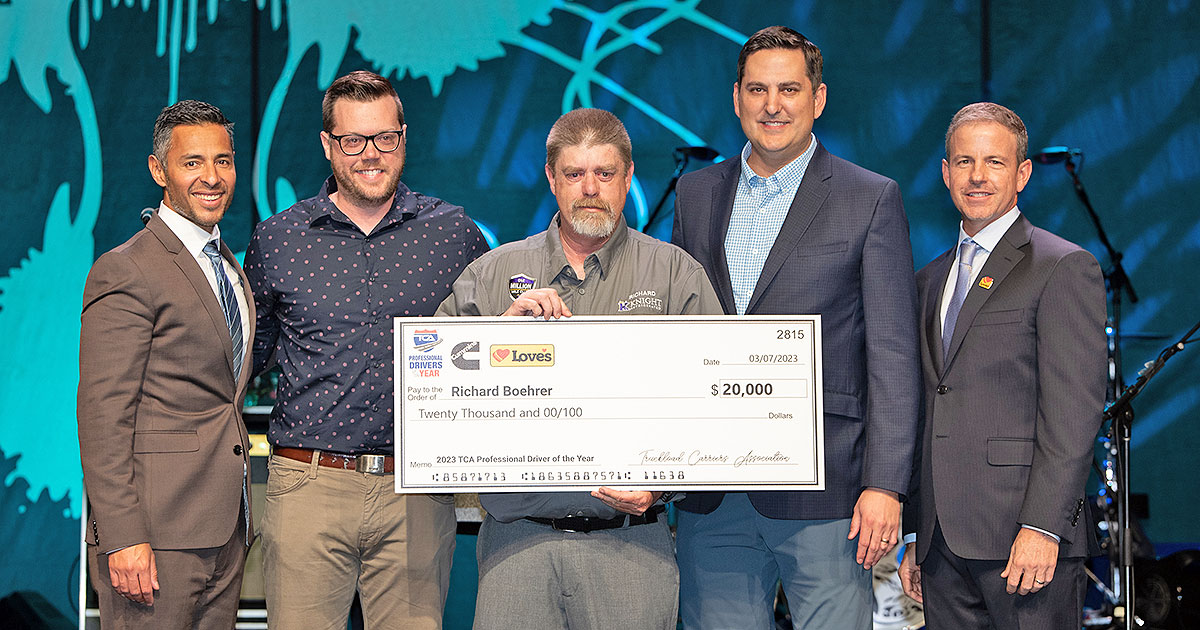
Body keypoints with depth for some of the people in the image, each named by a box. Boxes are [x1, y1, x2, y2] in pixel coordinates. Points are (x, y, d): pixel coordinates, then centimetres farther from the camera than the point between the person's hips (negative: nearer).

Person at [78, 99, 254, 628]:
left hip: (225, 529, 8)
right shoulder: (125, 273, -10)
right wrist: (123, 539, -20)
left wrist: (240, 517, 16)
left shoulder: (228, 266, 17)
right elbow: (103, 419, -14)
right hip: (156, 534, -8)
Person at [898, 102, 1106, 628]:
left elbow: (1074, 413, -11)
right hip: (944, 544, 6)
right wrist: (914, 535, 16)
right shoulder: (930, 280, 19)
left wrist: (1042, 527, -18)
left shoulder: (1064, 268, -3)